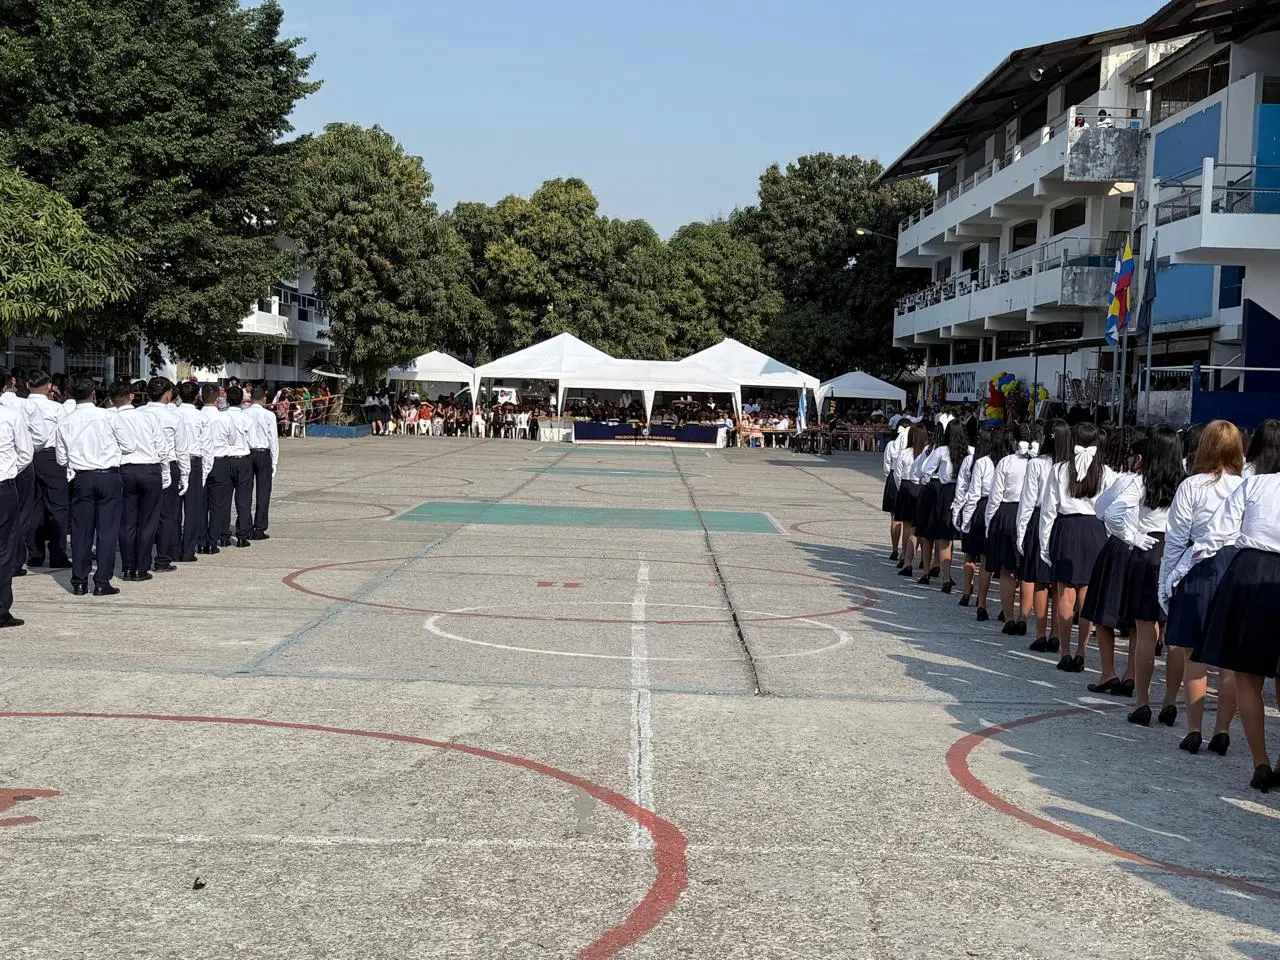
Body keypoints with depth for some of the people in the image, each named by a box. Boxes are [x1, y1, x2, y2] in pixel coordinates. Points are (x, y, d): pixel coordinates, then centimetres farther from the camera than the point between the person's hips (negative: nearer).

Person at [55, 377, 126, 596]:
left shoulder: (65, 422, 1)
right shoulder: (109, 417, -8)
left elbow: (61, 458, 7)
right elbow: (128, 447, 0)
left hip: (81, 479, 3)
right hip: (109, 477, -3)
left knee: (81, 530, 9)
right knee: (107, 529, 2)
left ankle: (79, 582, 12)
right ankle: (102, 582, 1)